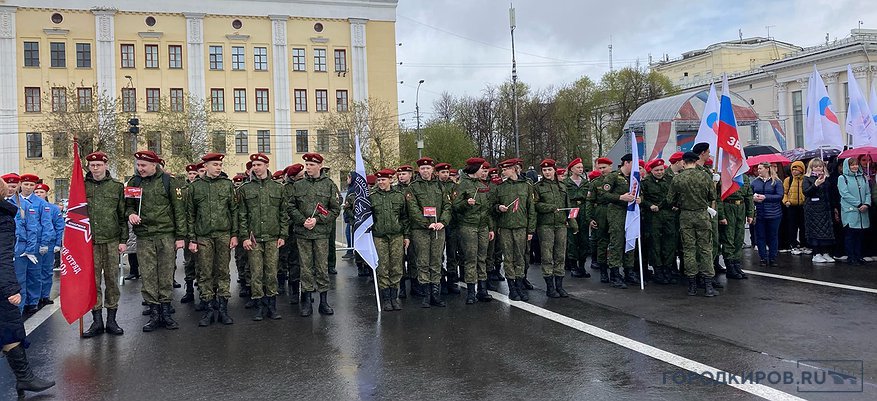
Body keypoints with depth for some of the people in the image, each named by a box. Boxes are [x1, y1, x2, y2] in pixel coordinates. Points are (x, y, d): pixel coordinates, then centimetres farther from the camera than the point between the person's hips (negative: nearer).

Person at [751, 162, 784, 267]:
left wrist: (765, 197, -16)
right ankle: (763, 258, 12)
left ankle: (772, 259, 13)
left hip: (773, 214, -2)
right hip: (759, 214, 2)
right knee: (760, 236, 4)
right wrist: (753, 198, -12)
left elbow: (780, 196, -10)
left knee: (773, 236, 5)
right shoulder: (755, 182, 9)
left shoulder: (776, 182, -1)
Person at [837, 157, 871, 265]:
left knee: (860, 234, 9)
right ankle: (850, 257, 3)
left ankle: (858, 256, 15)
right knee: (849, 235, -1)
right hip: (849, 211, -5)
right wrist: (858, 204, -16)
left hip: (862, 212, 5)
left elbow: (868, 193, 11)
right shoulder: (842, 178, -1)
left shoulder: (863, 178, 15)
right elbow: (845, 194, -10)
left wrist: (867, 204, -8)